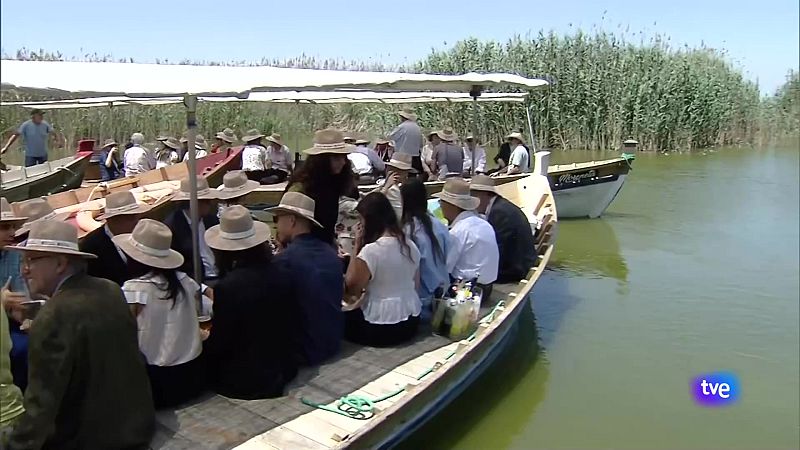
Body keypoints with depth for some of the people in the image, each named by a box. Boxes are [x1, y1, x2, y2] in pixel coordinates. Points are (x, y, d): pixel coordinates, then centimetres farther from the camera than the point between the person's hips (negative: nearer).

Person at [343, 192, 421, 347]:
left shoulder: (370, 251, -20)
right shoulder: (410, 245, 1)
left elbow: (349, 289, -8)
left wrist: (357, 246, -8)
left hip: (381, 329, -7)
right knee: (354, 312, 25)